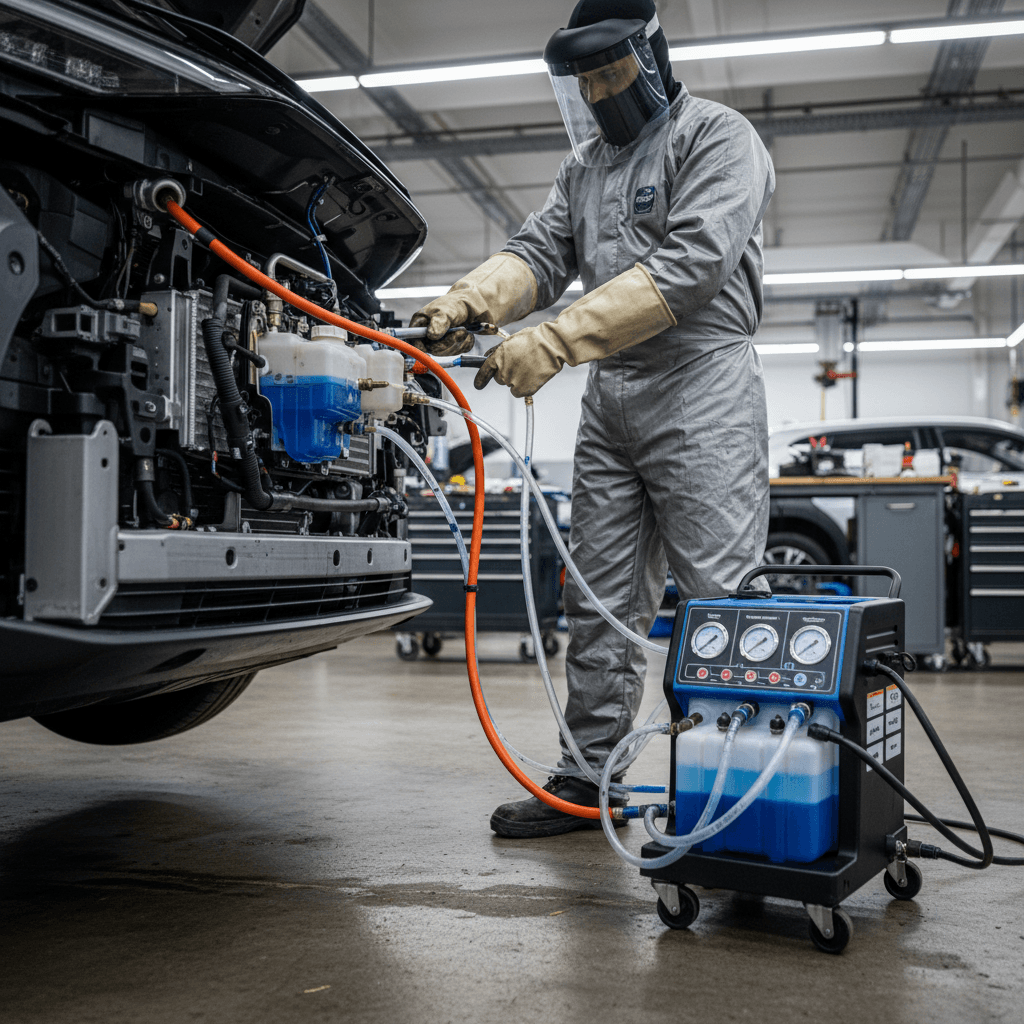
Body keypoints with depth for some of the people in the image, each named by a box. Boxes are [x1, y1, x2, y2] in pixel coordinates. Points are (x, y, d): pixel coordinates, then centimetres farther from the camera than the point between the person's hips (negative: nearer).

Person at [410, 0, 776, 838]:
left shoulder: (719, 139, -4)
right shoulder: (585, 165, 20)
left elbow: (690, 268, -19)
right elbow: (540, 253, 8)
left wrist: (555, 341, -26)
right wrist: (469, 302, -15)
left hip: (701, 391, -7)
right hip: (609, 399, 7)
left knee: (716, 604, -7)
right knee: (602, 603, 8)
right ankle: (587, 780, 16)